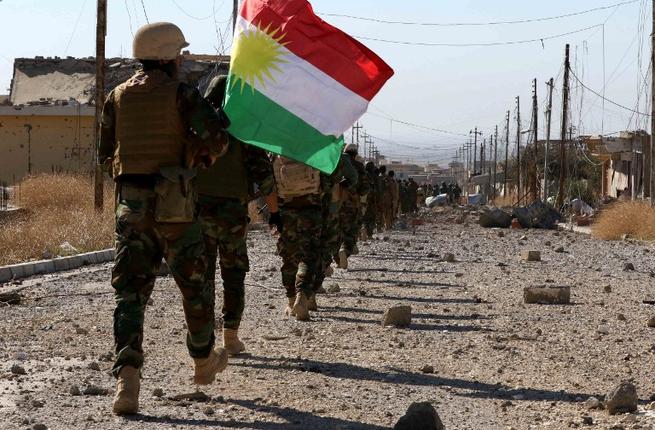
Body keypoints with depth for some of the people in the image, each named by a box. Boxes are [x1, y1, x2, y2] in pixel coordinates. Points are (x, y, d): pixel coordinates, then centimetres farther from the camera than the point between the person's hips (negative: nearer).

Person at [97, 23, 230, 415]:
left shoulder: (116, 98, 8)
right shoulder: (182, 95, -6)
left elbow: (106, 155, 13)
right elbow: (217, 138, -14)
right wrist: (204, 156, 8)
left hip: (132, 205, 3)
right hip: (175, 206, -3)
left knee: (130, 290, 1)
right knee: (195, 284, 16)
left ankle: (128, 378, -15)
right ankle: (204, 361, 33)